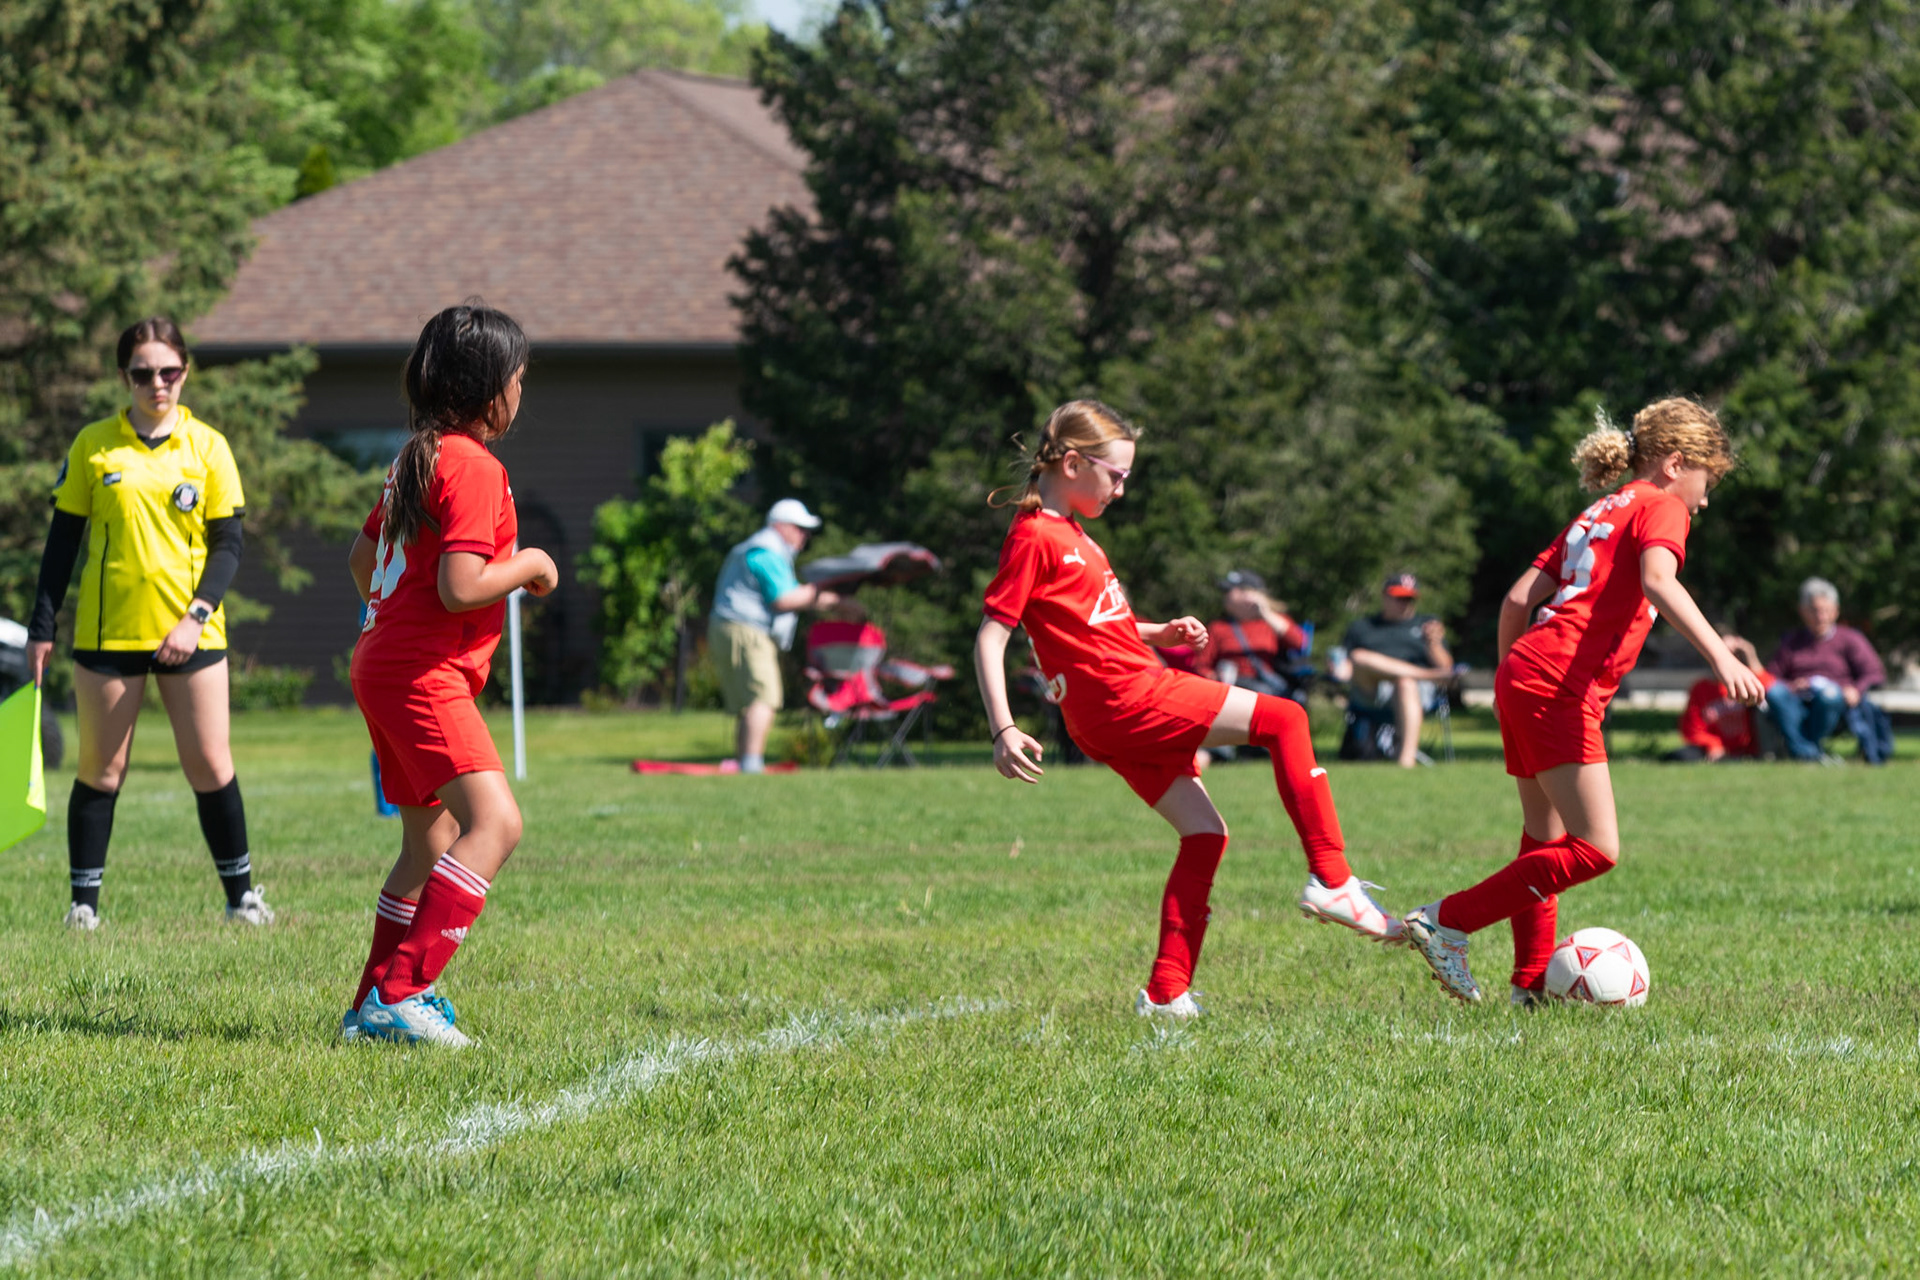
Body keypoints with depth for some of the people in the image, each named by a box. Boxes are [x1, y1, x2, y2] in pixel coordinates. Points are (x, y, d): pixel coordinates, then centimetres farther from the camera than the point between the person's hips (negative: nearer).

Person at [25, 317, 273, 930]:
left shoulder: (207, 446, 3)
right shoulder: (94, 445, 2)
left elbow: (228, 542, 3)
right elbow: (63, 539, 6)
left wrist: (197, 616, -10)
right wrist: (42, 627, 2)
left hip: (190, 633, 0)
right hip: (107, 632, 0)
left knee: (211, 766, 2)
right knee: (100, 770, 2)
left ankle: (241, 893, 14)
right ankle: (84, 901, 9)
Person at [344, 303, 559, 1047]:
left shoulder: (415, 457, 16)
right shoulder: (474, 467, -14)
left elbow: (362, 559, 26)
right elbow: (461, 587, -23)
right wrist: (529, 566, -6)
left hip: (384, 660, 11)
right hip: (424, 673, -11)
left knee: (430, 844, 18)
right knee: (495, 821, -21)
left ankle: (374, 1007, 21)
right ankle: (400, 994, -29)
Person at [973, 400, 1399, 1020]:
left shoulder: (1069, 533, 20)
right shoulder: (1034, 538, -10)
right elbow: (990, 637, -15)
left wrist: (1161, 633, 14)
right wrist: (1003, 730, -23)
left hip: (1123, 717, 10)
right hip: (1124, 697, -10)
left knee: (1204, 834, 9)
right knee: (1283, 719, -8)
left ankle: (1167, 993, 7)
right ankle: (1332, 881, -11)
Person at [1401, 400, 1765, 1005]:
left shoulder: (1600, 513, 27)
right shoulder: (1660, 506, 3)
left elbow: (1518, 599, 22)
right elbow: (1658, 580, -20)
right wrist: (1720, 656, -29)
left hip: (1521, 678, 10)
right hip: (1562, 688, -10)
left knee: (1546, 842, 18)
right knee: (1596, 849, -12)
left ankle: (1533, 984, 20)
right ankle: (1446, 920, -10)